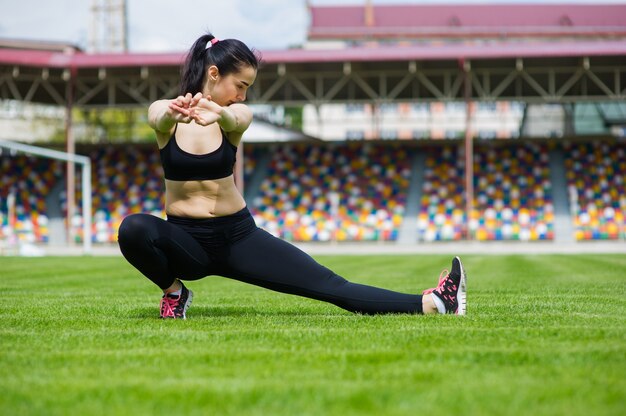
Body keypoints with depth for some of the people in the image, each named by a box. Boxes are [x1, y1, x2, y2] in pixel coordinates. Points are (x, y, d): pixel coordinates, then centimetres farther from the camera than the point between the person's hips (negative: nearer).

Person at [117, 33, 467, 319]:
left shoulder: (237, 115, -5)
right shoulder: (165, 114, -8)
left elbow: (233, 118, -31)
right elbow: (159, 117, -34)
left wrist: (216, 114, -58)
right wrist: (174, 113, -61)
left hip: (237, 235, 1)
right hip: (186, 239, -1)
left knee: (328, 285, -9)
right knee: (134, 229, -35)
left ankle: (430, 304, -15)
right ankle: (174, 292, -7)